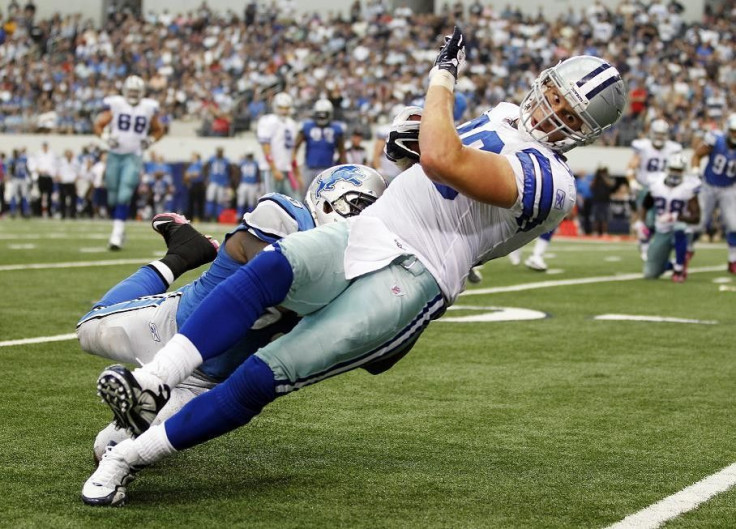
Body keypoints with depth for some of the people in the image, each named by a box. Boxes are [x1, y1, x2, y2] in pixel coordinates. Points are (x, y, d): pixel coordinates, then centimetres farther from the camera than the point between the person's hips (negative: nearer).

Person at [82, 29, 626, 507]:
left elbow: (440, 160, -23)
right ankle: (152, 383, -40)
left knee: (262, 378, -19)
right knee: (270, 267, -28)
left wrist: (444, 76, -10)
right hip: (361, 234, 7)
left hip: (410, 279, -7)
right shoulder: (507, 116, 20)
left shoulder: (548, 181, -10)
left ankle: (129, 454, -14)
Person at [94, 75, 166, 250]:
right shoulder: (115, 105, -2)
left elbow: (158, 130, 17)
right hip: (114, 155, 1)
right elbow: (98, 125, 6)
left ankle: (117, 234, -18)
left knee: (124, 195, -15)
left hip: (133, 157, -1)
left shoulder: (149, 108, 2)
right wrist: (107, 138, -11)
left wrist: (149, 141, -1)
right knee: (113, 197, 7)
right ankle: (118, 228, 26)